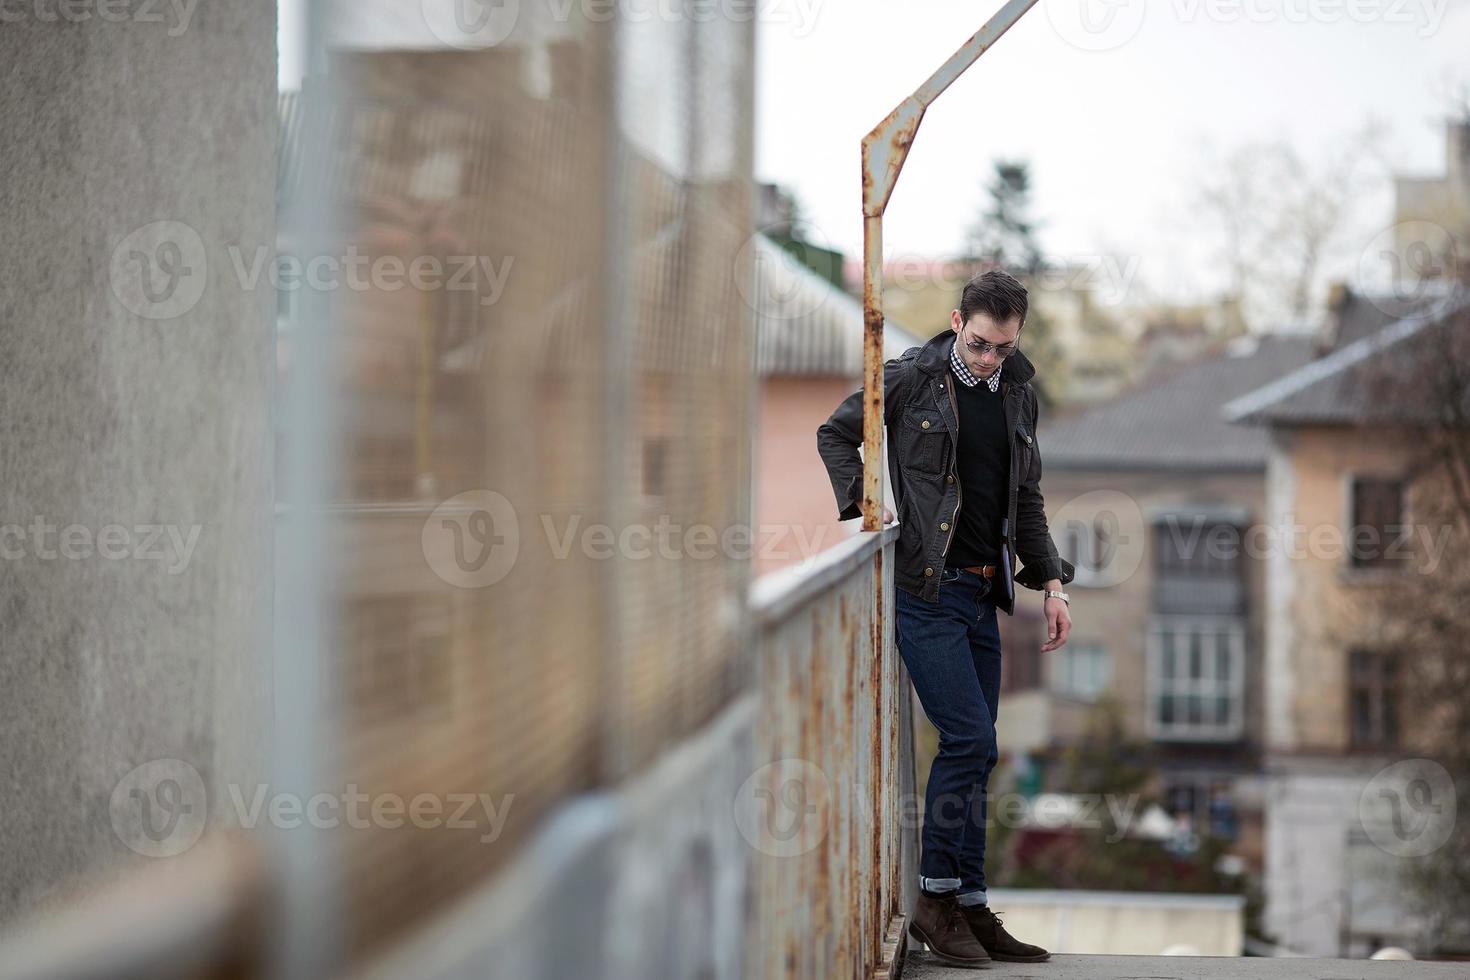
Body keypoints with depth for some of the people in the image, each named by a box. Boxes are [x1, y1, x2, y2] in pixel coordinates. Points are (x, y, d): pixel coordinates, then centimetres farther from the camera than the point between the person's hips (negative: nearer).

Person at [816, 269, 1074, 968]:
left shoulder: (1019, 393, 13)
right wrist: (862, 502, -8)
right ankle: (937, 900, -2)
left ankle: (968, 908, 13)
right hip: (924, 588, -6)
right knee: (970, 739, -13)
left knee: (972, 750, 7)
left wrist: (1050, 582, 15)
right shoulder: (909, 378, -4)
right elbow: (835, 434, 7)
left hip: (981, 595, 6)